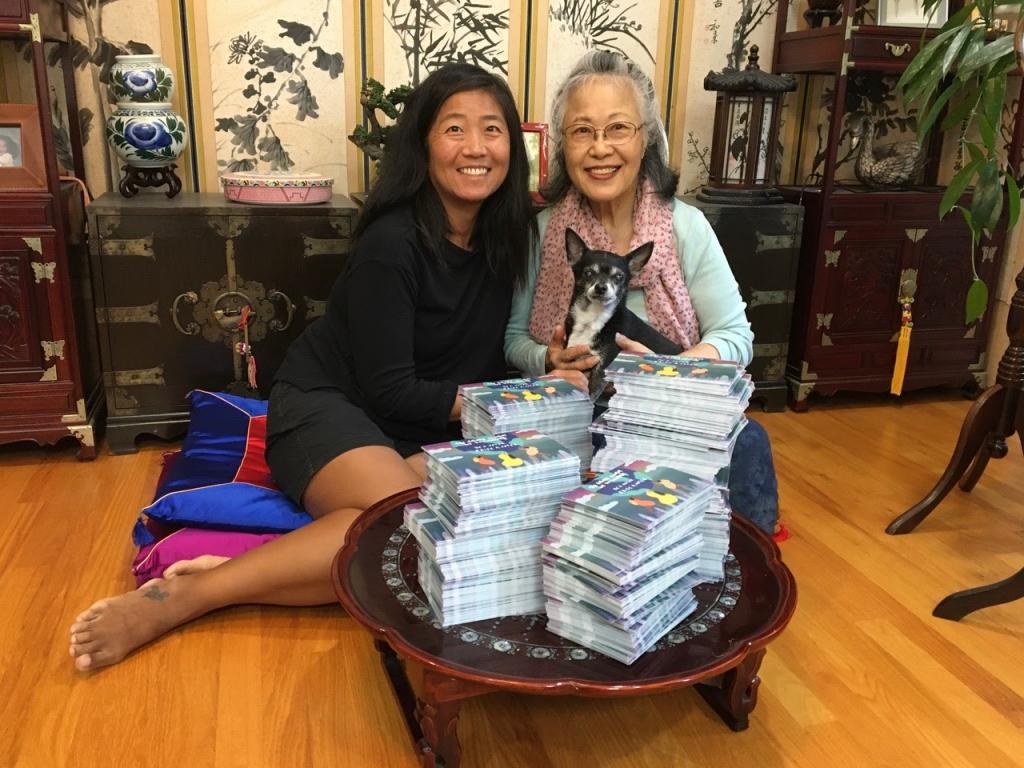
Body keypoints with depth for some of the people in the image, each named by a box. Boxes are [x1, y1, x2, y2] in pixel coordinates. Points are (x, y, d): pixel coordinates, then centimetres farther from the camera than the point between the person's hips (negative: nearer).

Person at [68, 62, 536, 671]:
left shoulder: (507, 232, 4)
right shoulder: (393, 242, -16)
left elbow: (490, 356, 11)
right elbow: (390, 390, -16)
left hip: (421, 433, 7)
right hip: (327, 408, -6)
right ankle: (183, 595, -24)